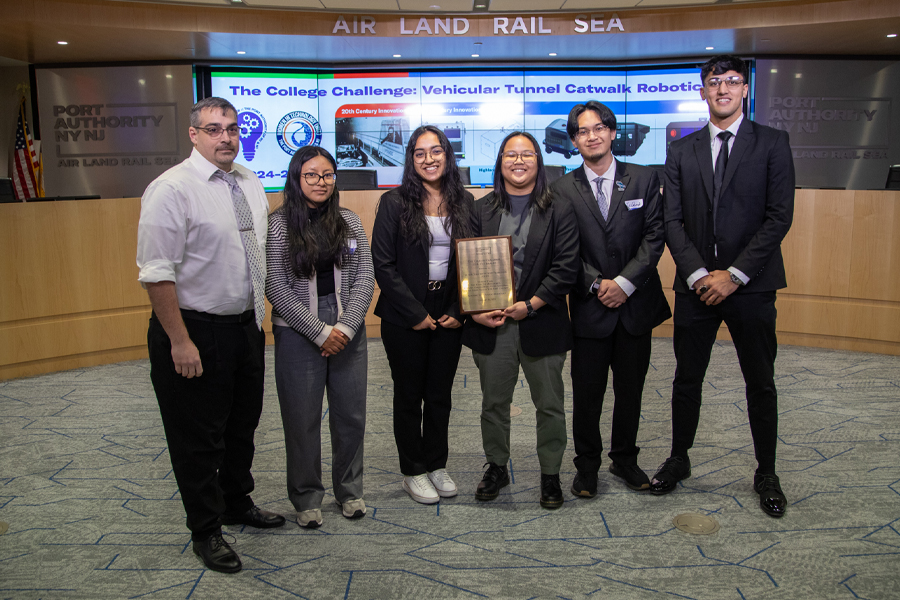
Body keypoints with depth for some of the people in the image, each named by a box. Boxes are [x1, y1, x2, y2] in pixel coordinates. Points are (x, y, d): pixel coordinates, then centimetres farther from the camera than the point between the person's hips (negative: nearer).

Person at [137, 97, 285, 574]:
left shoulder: (250, 183, 6)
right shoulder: (171, 189, -16)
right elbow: (157, 274, -20)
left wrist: (258, 315, 14)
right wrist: (180, 342, -22)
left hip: (246, 325, 7)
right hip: (195, 330, -7)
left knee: (243, 424, 22)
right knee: (197, 437, 7)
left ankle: (237, 503, 44)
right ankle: (205, 531, 26)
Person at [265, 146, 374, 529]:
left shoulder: (350, 221, 7)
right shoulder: (278, 224, -4)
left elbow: (364, 279, 4)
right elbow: (276, 288, -9)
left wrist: (346, 327, -9)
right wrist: (320, 332, -12)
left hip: (348, 331, 3)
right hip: (297, 335, -3)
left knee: (351, 414, 10)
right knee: (302, 418, 5)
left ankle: (349, 491, 29)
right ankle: (307, 498, 23)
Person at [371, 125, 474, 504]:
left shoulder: (465, 202, 5)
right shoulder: (394, 203, -5)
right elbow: (383, 264, -9)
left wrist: (458, 311, -4)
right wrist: (415, 313, -12)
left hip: (449, 315, 3)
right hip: (405, 317, -3)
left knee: (440, 393, 12)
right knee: (409, 395, 9)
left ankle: (437, 465, 28)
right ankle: (413, 472, 22)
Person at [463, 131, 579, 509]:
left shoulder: (559, 211, 2)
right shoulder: (481, 211, 7)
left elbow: (566, 267, -6)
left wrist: (530, 305, -15)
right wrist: (474, 311, -11)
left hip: (542, 324, -1)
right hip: (490, 323, 2)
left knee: (549, 404, 8)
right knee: (494, 402, 13)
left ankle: (550, 474, 25)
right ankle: (497, 467, 32)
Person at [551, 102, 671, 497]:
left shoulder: (644, 179, 3)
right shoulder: (564, 189, 2)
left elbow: (655, 236, -3)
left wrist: (625, 282, -13)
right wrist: (596, 285, -13)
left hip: (636, 303, 1)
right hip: (589, 306, -1)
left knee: (630, 390, 12)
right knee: (587, 394, 5)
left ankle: (625, 460, 30)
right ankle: (587, 466, 22)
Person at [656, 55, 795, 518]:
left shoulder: (771, 143, 1)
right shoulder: (681, 151, 8)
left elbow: (779, 216, -6)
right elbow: (672, 221, 3)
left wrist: (734, 275, -12)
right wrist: (698, 274, -10)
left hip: (751, 286, -2)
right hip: (695, 286, 2)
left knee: (761, 383, 8)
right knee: (687, 379, 10)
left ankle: (766, 475, 23)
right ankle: (678, 461, 27)